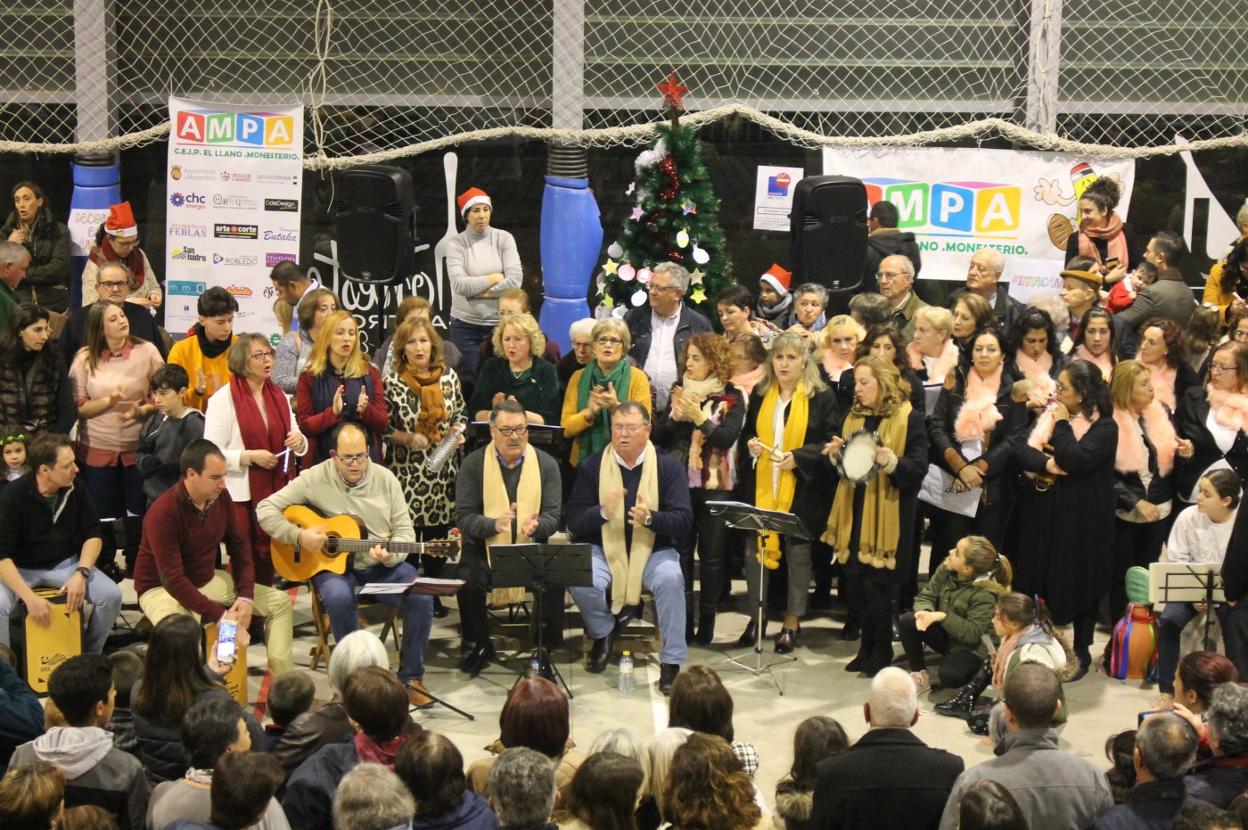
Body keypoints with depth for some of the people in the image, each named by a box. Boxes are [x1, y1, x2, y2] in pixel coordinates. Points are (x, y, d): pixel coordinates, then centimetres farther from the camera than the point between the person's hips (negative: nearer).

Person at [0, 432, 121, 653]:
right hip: (20, 569, -3)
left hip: (65, 563, 3)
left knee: (111, 595, -19)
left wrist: (81, 573, -19)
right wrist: (29, 597, -34)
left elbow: (92, 535, 0)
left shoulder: (75, 490, -9)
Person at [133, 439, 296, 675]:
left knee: (280, 603, 0)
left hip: (208, 580, 7)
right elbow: (173, 580, -29)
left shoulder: (220, 497, -8)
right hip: (161, 589, -7)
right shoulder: (164, 513, -28)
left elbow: (239, 545, 3)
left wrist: (246, 596, -9)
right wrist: (220, 615, -29)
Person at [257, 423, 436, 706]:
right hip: (333, 566, -2)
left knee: (422, 596, -24)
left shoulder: (385, 479, 2)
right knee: (339, 598, -37)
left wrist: (391, 555, -18)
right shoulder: (316, 479, -5)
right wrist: (299, 536, -18)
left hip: (382, 567, 2)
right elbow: (265, 510, -6)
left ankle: (411, 676, -4)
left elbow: (404, 529, 3)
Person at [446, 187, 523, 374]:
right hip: (465, 325, -1)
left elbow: (515, 280, -10)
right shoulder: (457, 244, -1)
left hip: (499, 323, 1)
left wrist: (475, 288, -10)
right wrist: (495, 278, -9)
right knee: (470, 376, 4)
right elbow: (459, 284, -14)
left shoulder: (504, 238, 1)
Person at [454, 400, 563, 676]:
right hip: (485, 545, 0)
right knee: (468, 581, -29)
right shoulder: (473, 464, 0)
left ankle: (547, 650, -5)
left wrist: (536, 526, -25)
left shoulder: (546, 464, 3)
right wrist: (494, 524, -25)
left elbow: (553, 516, 0)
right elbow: (463, 518, -6)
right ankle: (478, 647, -1)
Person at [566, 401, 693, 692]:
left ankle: (671, 663, -17)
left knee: (670, 578, -33)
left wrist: (651, 518, -30)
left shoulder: (668, 466, -2)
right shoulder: (591, 466, 1)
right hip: (603, 550, 1)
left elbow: (684, 522, -10)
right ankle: (603, 631, 5)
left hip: (653, 550, -1)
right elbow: (574, 522, -4)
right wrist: (602, 512, -25)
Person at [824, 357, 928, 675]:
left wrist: (892, 461, -29)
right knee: (857, 581, 7)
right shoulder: (854, 416, 13)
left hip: (888, 515, -6)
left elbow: (919, 468, -12)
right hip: (854, 512, 6)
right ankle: (869, 647, 21)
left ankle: (881, 650, 11)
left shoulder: (909, 418, -6)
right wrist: (837, 454, -1)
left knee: (877, 583, -4)